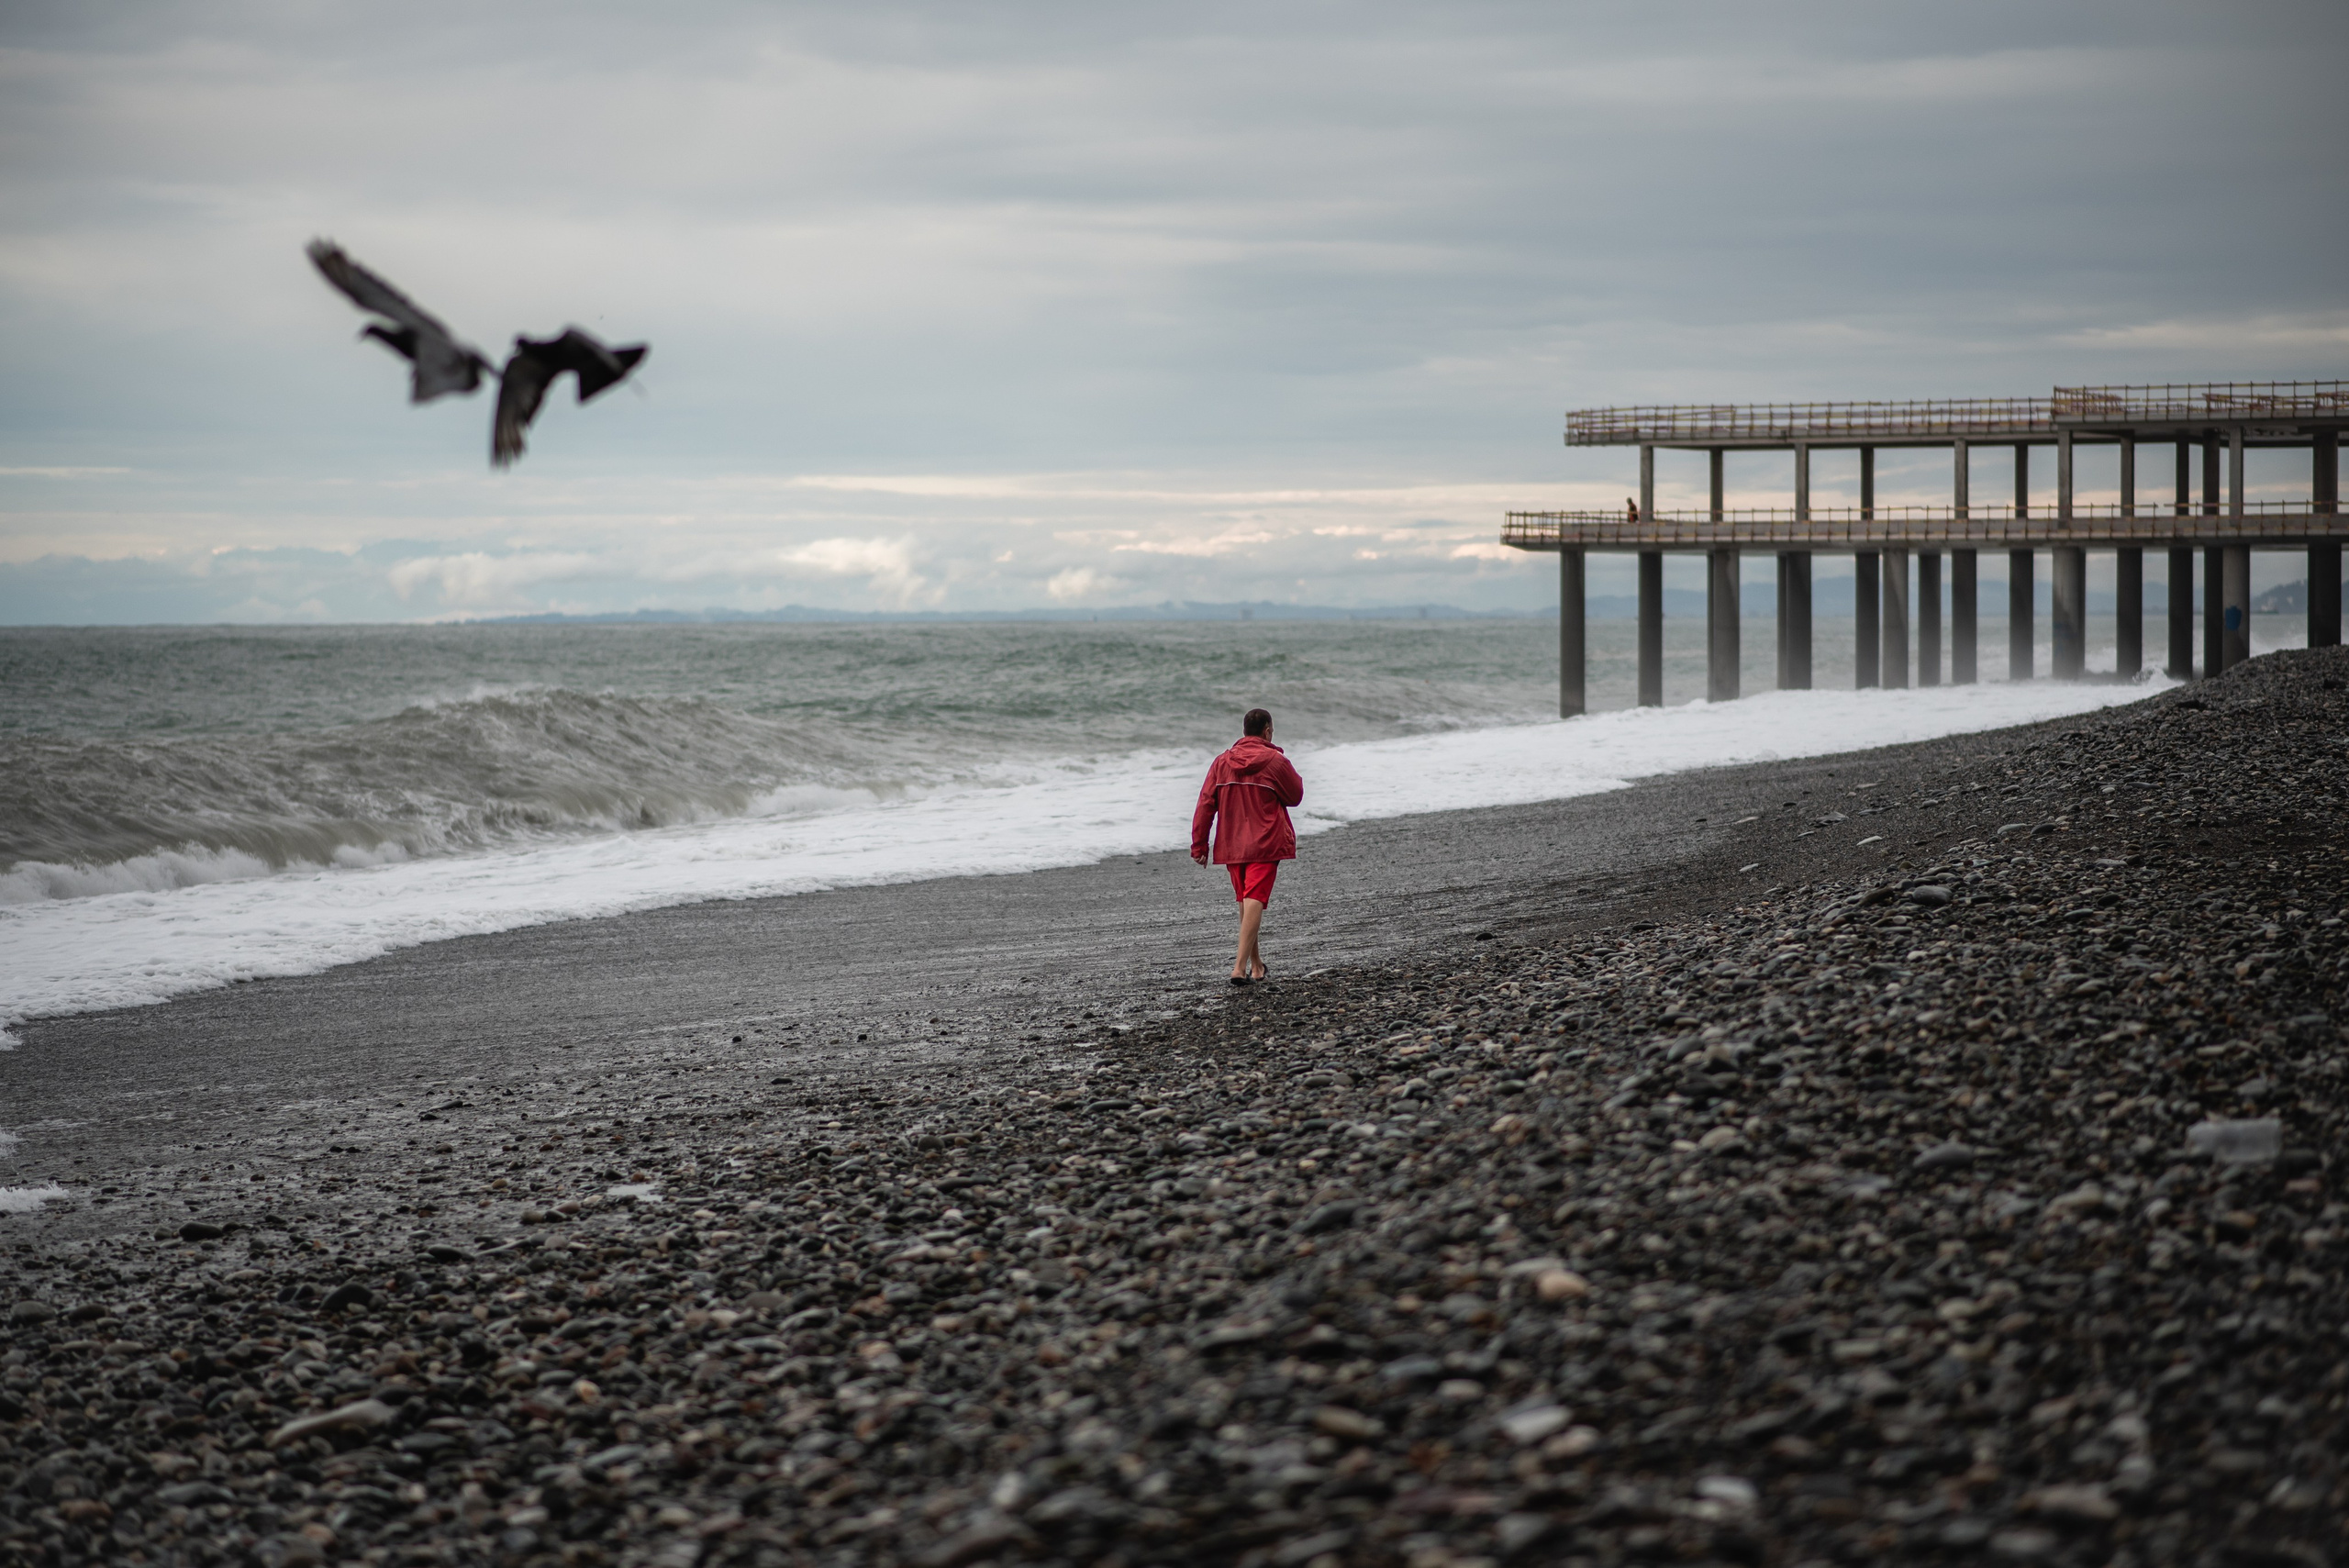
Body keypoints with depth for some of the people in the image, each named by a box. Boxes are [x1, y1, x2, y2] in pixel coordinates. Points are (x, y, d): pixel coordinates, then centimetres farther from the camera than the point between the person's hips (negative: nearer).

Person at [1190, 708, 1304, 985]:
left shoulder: (1221, 763, 5)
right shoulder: (1275, 762, -7)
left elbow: (1205, 805, 4)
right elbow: (1295, 796, 5)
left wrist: (1199, 845, 7)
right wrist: (1292, 776, 23)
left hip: (1231, 846, 5)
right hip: (1265, 846, -5)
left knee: (1244, 902, 17)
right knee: (1255, 900, -10)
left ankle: (1256, 965, 28)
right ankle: (1240, 967, -22)